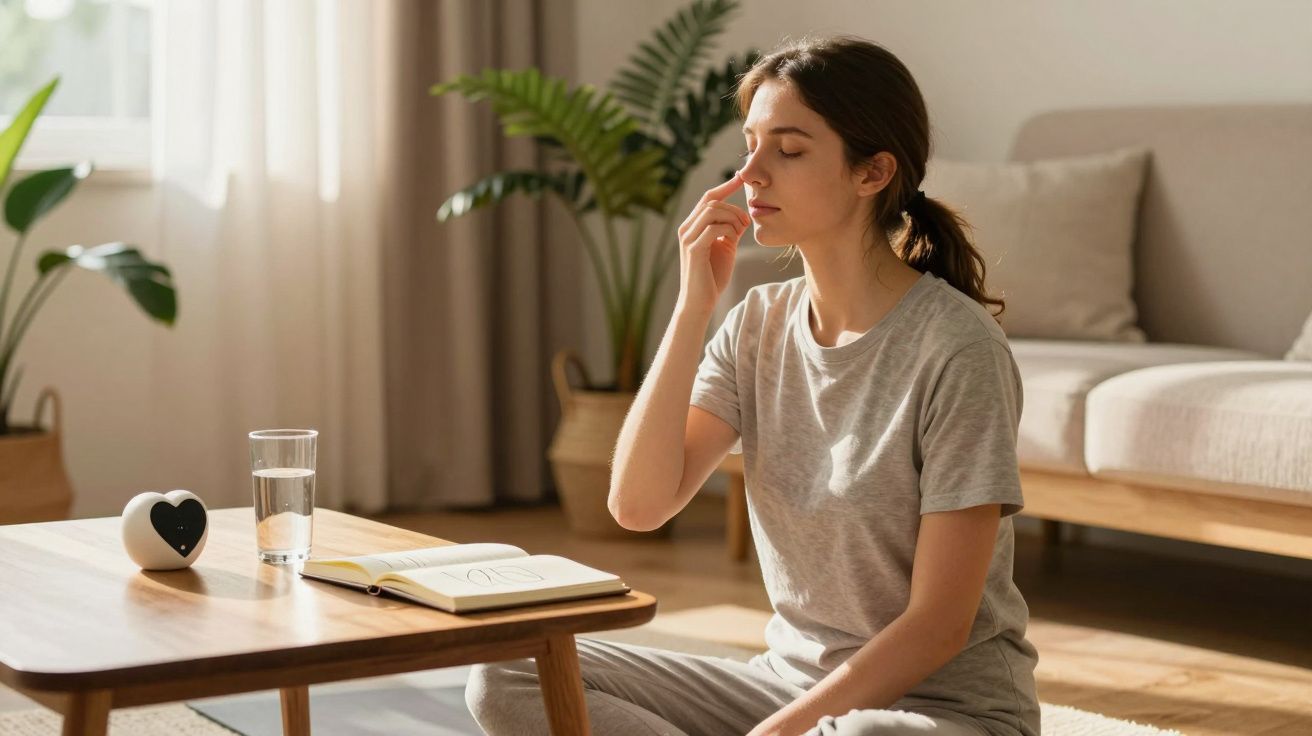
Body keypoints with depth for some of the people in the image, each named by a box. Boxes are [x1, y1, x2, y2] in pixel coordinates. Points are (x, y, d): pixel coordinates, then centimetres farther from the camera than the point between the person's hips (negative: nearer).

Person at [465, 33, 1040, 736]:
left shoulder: (953, 346, -17)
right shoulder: (760, 323, 2)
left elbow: (939, 624, -17)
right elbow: (638, 503, -8)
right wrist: (693, 305, -13)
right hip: (792, 679, 6)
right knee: (505, 680, -7)